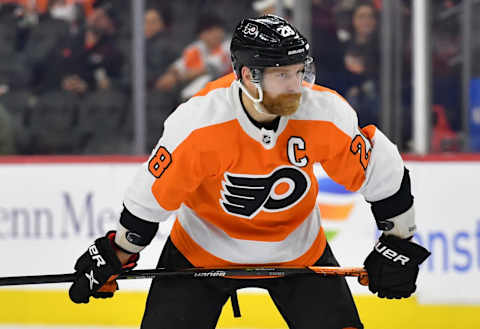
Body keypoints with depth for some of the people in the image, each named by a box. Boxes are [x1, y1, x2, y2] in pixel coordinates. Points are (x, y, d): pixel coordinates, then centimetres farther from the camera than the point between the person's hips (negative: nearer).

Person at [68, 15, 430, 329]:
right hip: (203, 247, -2)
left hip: (298, 251, 2)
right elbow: (153, 194, -18)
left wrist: (398, 243, -3)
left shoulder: (327, 116, -25)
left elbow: (382, 171, -10)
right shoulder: (197, 123, -30)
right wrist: (115, 256, -8)